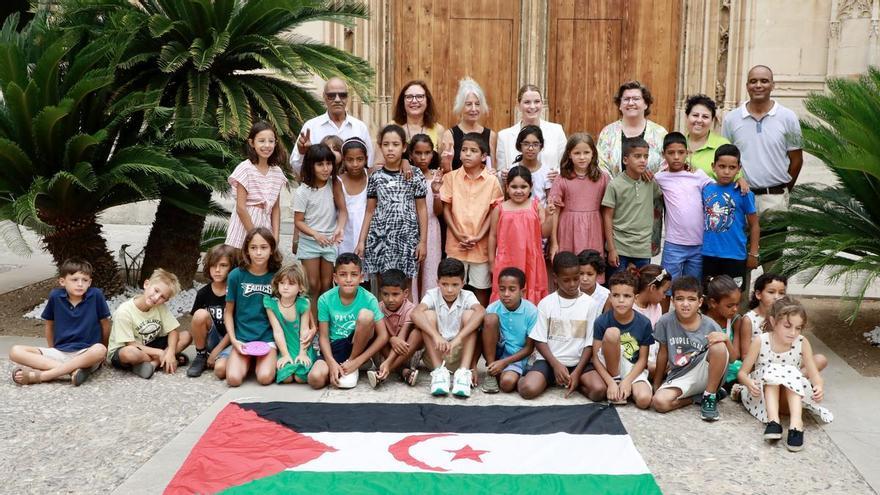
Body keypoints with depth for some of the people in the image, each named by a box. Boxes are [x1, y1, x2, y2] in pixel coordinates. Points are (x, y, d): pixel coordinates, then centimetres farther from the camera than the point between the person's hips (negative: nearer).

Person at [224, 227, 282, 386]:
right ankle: (249, 360, 12)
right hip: (242, 337, 1)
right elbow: (228, 312, 5)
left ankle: (265, 361, 10)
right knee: (234, 379, -20)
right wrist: (233, 340, -7)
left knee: (265, 378, -24)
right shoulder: (236, 275, -3)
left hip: (268, 337, 0)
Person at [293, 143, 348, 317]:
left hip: (331, 241, 3)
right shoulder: (303, 191, -13)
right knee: (313, 286, 2)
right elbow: (298, 221, -9)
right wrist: (316, 234, -23)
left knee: (327, 286, 9)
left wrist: (340, 228, -23)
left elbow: (343, 210, -4)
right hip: (309, 242, -2)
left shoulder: (334, 184, -4)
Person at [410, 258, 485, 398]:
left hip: (461, 354, 0)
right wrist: (436, 335, -42)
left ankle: (463, 372, -29)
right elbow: (415, 313, -28)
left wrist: (458, 338, -42)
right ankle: (439, 371, -29)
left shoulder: (467, 296, -6)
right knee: (428, 315, -20)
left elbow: (481, 312, -30)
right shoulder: (432, 295, -6)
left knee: (469, 314, -20)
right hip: (435, 353, 0)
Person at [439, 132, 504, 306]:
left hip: (482, 244, 0)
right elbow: (446, 209, 1)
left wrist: (479, 237, -11)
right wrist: (458, 234, -10)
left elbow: (493, 212, -2)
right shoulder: (451, 177, -1)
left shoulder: (491, 181, -4)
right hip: (456, 244, 1)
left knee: (482, 287, 10)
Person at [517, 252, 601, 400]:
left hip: (578, 361, 1)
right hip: (549, 360, -1)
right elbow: (540, 340, 0)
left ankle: (572, 381, 2)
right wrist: (556, 365, -14)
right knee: (528, 389, -29)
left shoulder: (590, 304, 0)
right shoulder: (546, 303, 0)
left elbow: (590, 343, -1)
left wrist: (577, 372, -12)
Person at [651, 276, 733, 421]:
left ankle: (709, 396, -10)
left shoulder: (710, 325, -10)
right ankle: (696, 397, 2)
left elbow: (731, 359, -4)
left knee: (718, 346, -29)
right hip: (679, 377, 1)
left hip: (705, 375, -1)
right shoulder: (666, 321, -8)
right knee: (659, 402, -29)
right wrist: (657, 385, 11)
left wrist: (726, 340, -25)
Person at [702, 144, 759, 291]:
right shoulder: (706, 189, 0)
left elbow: (754, 225, -2)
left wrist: (753, 254, -1)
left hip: (734, 256, -3)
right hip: (708, 255, 3)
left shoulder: (743, 193, -7)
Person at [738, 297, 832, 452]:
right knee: (771, 373, -30)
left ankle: (796, 421, -43)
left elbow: (814, 373, -10)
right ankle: (773, 420, -44)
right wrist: (749, 383, -32)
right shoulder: (761, 342, -12)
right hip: (763, 393, -1)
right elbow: (742, 372, -9)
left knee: (791, 374, -29)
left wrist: (819, 387, -34)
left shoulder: (802, 343, -7)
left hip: (791, 392, 1)